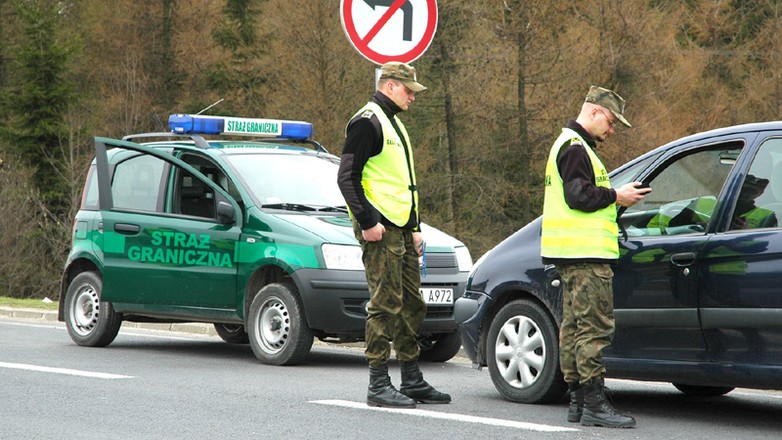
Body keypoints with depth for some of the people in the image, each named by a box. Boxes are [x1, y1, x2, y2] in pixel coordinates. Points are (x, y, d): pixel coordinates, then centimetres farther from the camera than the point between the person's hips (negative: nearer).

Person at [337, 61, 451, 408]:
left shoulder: (393, 123, 22)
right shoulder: (367, 122, -10)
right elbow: (347, 177, -17)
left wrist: (414, 228, 22)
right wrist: (367, 221, -22)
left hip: (401, 230, 10)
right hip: (380, 230, -10)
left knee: (411, 305, 12)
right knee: (386, 305, -9)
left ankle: (412, 381, 20)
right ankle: (378, 386, -5)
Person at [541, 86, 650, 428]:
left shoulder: (569, 145, 23)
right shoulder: (575, 147, -11)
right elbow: (578, 196, -20)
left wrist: (616, 196, 16)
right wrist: (616, 196, -10)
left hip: (574, 256, 11)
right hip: (585, 255, -11)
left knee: (574, 326, 11)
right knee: (594, 327, -13)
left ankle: (577, 400, 14)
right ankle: (594, 404, -15)